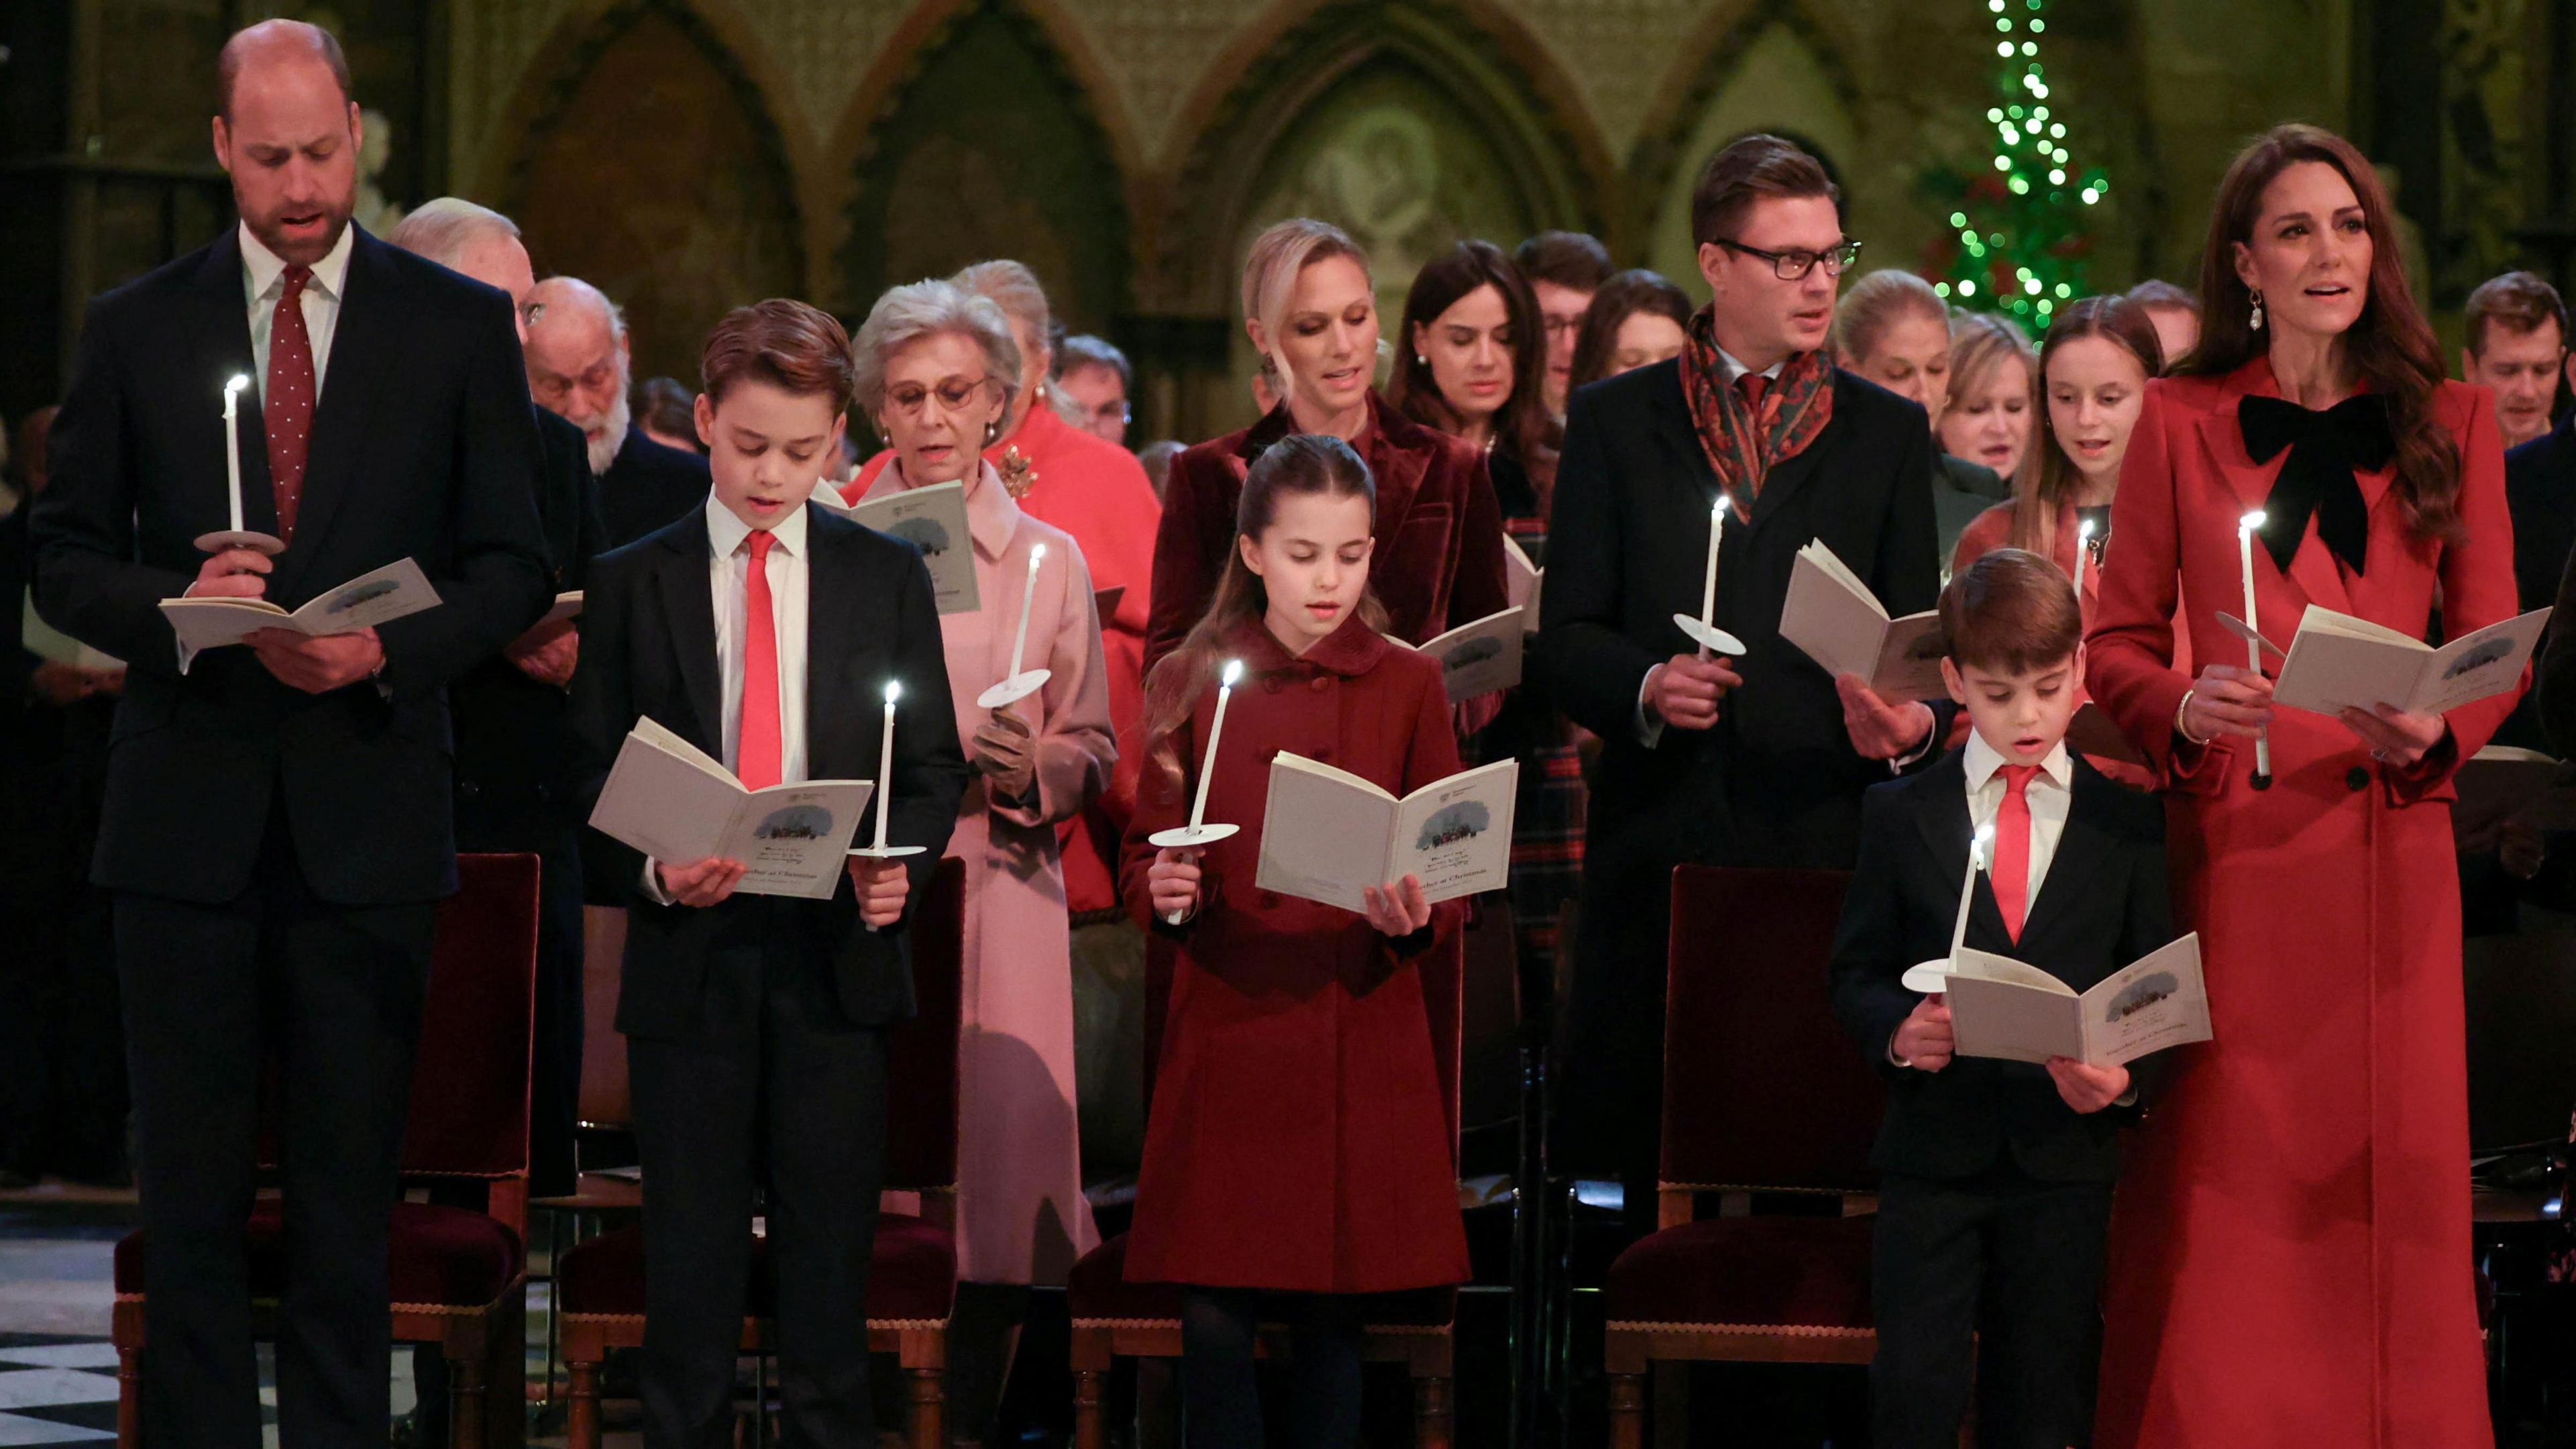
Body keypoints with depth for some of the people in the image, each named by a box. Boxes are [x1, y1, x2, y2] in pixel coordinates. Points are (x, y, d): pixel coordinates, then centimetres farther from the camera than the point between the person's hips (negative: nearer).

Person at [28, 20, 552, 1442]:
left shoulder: (460, 327, 4)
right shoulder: (136, 329, 6)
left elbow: (511, 566, 3)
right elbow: (65, 560, 7)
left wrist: (387, 648, -14)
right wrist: (177, 608, -14)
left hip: (366, 806, -1)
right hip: (187, 811, 1)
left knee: (350, 1191, 4)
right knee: (189, 1187, 4)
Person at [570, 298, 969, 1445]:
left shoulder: (887, 578, 8)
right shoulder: (632, 584, 5)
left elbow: (933, 763, 8)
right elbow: (592, 779, 5)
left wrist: (899, 864, -11)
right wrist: (655, 870, -14)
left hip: (838, 958, 0)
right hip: (688, 962, 0)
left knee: (831, 1253, 3)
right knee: (690, 1256, 3)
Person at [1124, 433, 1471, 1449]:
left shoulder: (1407, 687, 5)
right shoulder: (1192, 681, 5)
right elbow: (1144, 852, 9)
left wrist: (1416, 918, -16)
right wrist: (1166, 892, -13)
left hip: (1359, 1036, 0)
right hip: (1226, 1032, 0)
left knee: (1333, 1317, 2)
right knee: (1215, 1316, -3)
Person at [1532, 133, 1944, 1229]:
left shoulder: (1887, 433, 13)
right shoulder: (1615, 422, 11)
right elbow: (1566, 635, 7)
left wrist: (1907, 722, -13)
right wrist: (1648, 686, -14)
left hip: (1826, 840, 0)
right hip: (1662, 842, 0)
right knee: (1659, 1174, -1)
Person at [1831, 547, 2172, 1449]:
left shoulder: (2126, 820, 5)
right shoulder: (1900, 813, 6)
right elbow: (1856, 971, 7)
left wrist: (2124, 1078, -15)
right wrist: (1898, 1033, -15)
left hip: (2067, 1148, 0)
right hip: (1933, 1146, 0)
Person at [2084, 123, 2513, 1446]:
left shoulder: (2449, 425, 10)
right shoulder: (2180, 423, 6)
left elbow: (2494, 643, 10)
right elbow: (2117, 640, 7)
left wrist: (2438, 730, -11)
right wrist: (2181, 711, -14)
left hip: (2389, 836, 1)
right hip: (2229, 845, -1)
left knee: (2390, 1176, -1)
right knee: (2225, 1192, -3)